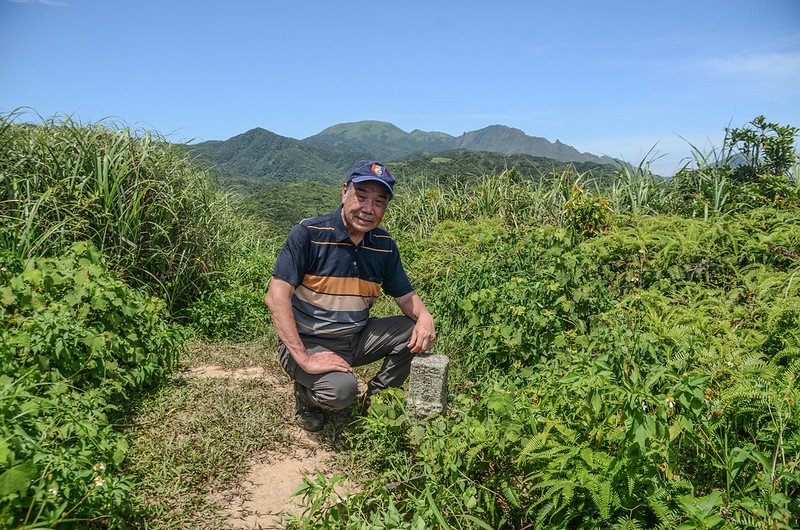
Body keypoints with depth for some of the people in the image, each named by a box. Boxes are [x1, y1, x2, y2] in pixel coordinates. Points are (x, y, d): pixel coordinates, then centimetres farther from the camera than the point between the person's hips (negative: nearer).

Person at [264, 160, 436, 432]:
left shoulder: (384, 245, 0)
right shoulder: (309, 233, -16)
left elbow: (406, 296, 8)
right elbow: (276, 297, -22)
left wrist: (424, 317, -18)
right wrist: (305, 359, -29)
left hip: (356, 338, 6)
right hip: (307, 342, -5)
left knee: (418, 332, -10)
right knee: (341, 389, -32)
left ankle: (374, 398, 9)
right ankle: (305, 395, 4)